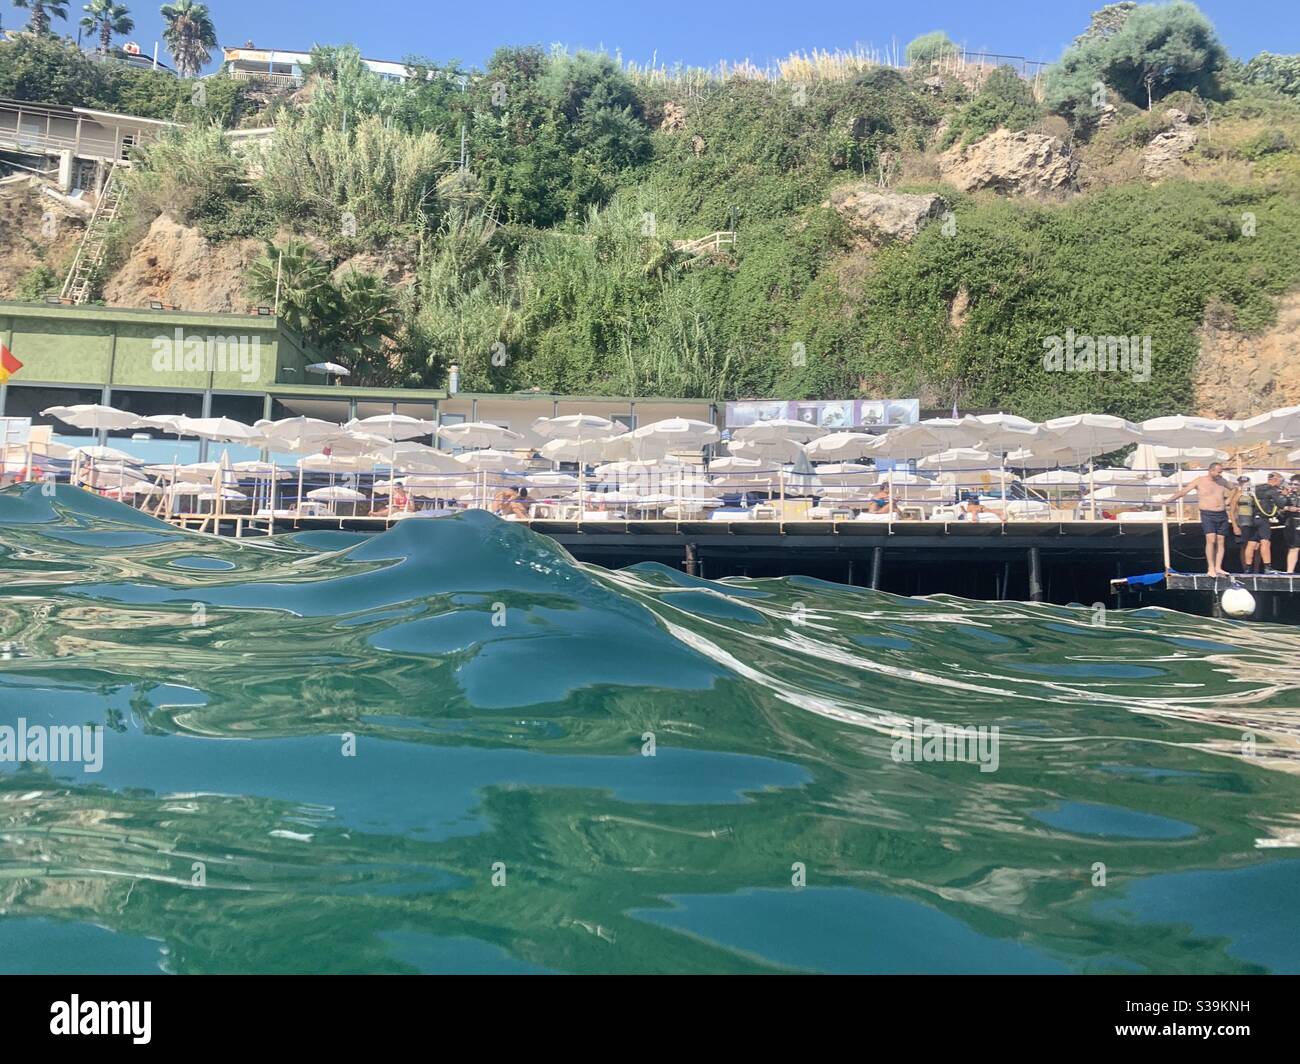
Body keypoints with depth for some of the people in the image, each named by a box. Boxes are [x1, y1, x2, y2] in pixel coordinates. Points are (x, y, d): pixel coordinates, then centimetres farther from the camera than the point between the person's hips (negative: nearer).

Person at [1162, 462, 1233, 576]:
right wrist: (1168, 500, 0)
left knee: (1221, 542, 2)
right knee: (1211, 540, -15)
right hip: (1208, 515, -5)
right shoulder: (1199, 481, -3)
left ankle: (1218, 568, 5)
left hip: (1222, 515, 5)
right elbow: (1183, 492, -1)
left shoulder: (1222, 481, 10)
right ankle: (1210, 568, -13)